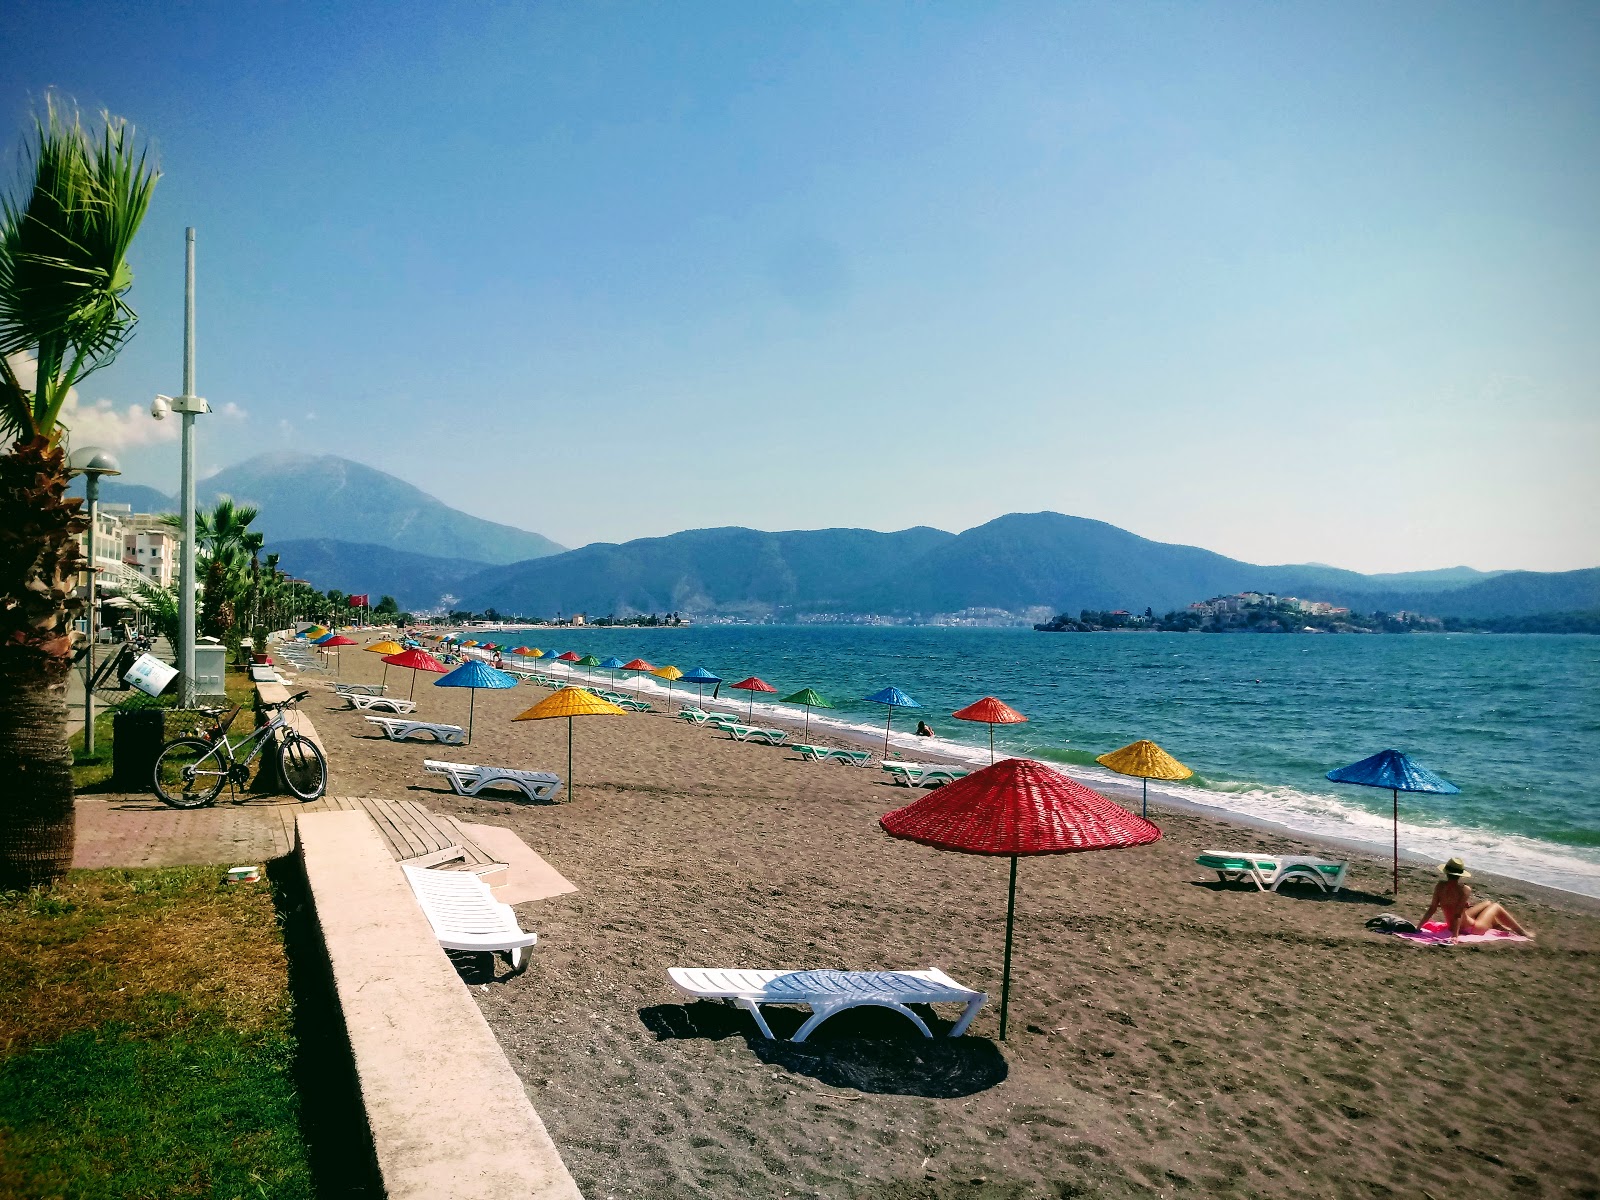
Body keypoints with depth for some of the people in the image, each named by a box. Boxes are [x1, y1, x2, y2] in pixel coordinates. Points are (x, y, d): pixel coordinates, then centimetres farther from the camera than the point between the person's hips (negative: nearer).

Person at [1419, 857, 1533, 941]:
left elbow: (1432, 908, -15)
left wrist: (1418, 926, -11)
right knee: (1496, 907, 20)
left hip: (1451, 924, 6)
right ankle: (1522, 932, 39)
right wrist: (1455, 935, -27)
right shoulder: (1465, 890, -27)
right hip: (1469, 928, -5)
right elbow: (1457, 914, -29)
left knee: (1488, 903, 28)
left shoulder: (1440, 886, -14)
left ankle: (1504, 928, 53)